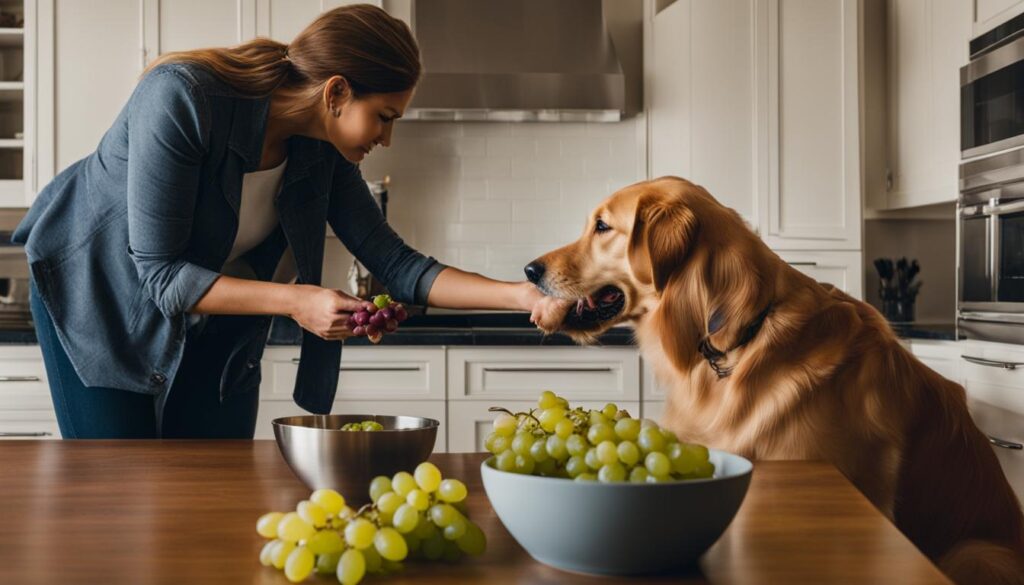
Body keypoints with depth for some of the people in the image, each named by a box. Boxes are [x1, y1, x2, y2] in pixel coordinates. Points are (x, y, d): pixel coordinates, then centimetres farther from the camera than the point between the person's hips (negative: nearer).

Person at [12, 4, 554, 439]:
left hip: (212, 326, 5)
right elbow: (160, 274, -30)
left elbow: (396, 266, -12)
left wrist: (521, 295, -22)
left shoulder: (324, 151, -13)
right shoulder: (180, 97, -32)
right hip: (98, 299, -5)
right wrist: (294, 301, -37)